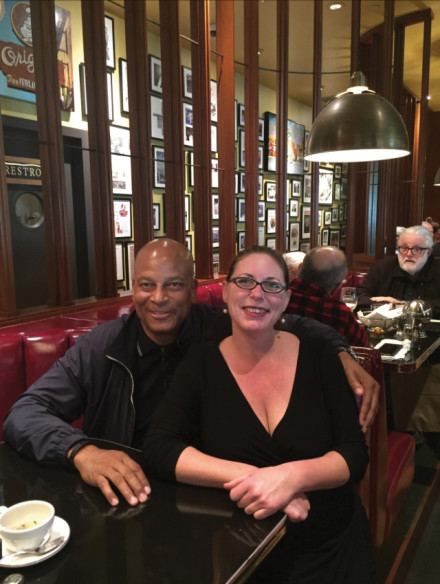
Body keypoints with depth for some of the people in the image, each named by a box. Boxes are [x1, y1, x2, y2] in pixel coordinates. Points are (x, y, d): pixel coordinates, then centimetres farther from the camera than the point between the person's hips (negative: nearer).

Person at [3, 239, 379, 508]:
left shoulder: (224, 334, -7)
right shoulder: (99, 349, -7)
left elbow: (296, 327, 7)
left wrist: (341, 354, -13)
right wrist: (81, 450, -28)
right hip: (125, 499, 1)